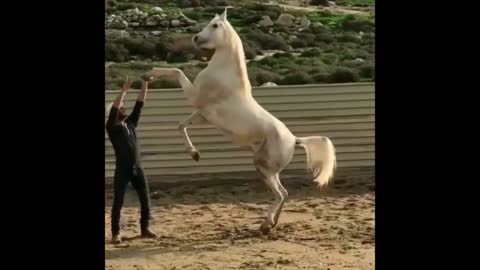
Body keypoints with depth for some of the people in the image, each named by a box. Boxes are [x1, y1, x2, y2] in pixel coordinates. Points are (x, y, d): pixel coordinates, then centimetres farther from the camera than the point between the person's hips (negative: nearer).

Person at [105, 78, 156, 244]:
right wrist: (124, 91, -23)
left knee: (145, 199, 7)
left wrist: (145, 85, 1)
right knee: (118, 202, -2)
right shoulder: (112, 128, -5)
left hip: (137, 169, 6)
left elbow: (140, 104, 8)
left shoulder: (131, 123, 11)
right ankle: (115, 233, 2)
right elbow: (114, 108, -19)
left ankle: (145, 229, 20)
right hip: (122, 171, -6)